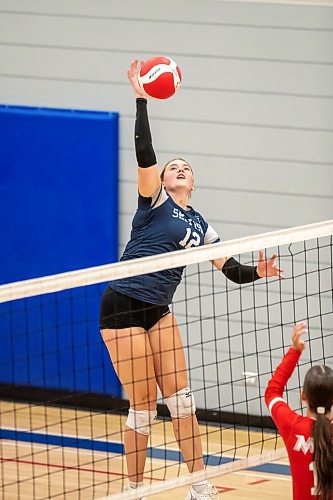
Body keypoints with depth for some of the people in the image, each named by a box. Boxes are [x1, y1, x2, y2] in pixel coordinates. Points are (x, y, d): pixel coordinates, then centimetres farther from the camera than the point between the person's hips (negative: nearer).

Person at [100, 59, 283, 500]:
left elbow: (232, 269, 11)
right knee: (143, 406, -4)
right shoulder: (155, 201, -1)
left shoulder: (199, 226, 14)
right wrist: (141, 100, -23)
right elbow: (144, 154, -17)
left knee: (181, 398, 3)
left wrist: (257, 272, -10)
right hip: (123, 307, -6)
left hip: (158, 312, 6)